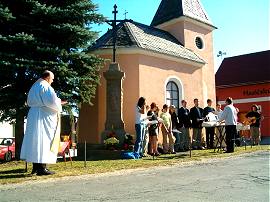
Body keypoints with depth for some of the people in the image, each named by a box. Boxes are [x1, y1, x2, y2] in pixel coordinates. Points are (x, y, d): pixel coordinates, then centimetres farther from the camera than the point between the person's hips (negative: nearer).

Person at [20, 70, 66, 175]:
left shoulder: (34, 86, 17)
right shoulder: (45, 86, -11)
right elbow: (51, 101, -21)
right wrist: (59, 102, 1)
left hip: (33, 115, 9)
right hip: (43, 117, -9)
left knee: (35, 140, 11)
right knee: (44, 140, -7)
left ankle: (35, 167, 17)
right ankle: (41, 168, -6)